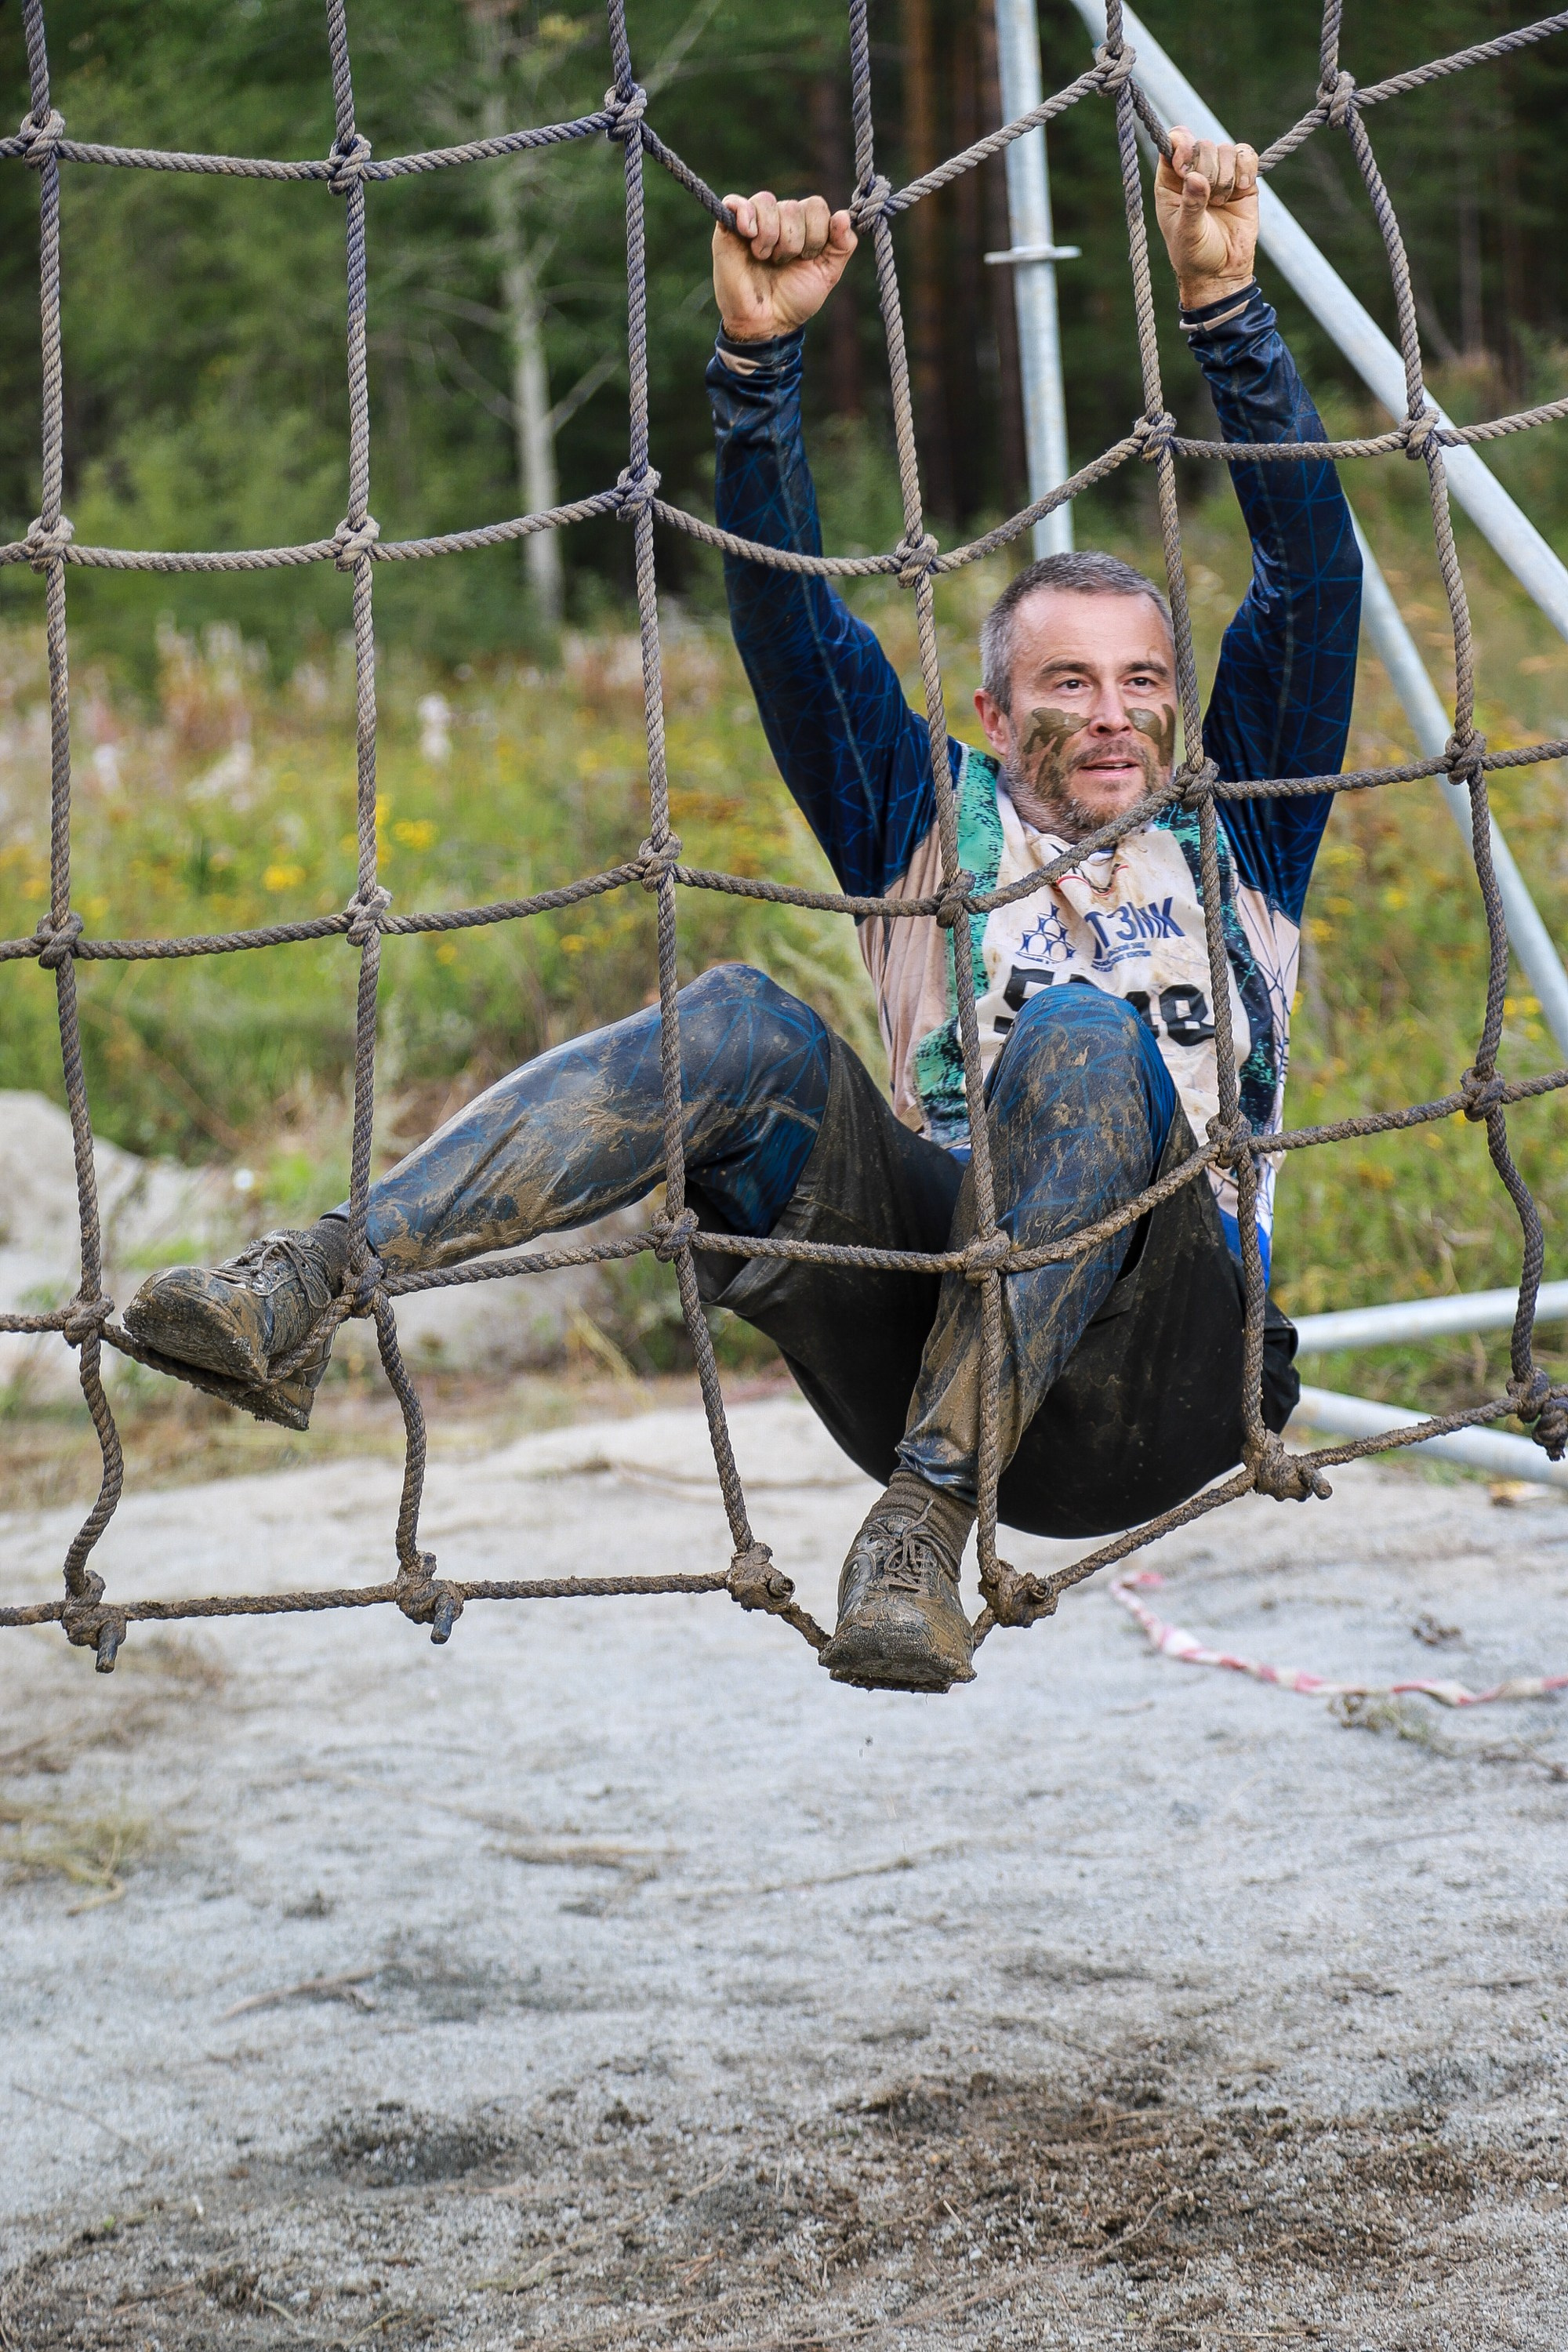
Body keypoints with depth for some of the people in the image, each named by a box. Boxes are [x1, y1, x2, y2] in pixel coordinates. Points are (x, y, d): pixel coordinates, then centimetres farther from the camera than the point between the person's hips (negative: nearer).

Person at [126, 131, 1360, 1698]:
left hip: (1153, 1390, -1)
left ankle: (924, 1520, -40)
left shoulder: (1234, 840, 20)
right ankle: (303, 1286, -38)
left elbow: (1313, 577, 8)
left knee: (1083, 1042, -30)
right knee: (748, 1031, -24)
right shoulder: (931, 825, 21)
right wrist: (760, 361, -5)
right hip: (924, 1339, 1)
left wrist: (1224, 308, -4)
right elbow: (785, 606, 10)